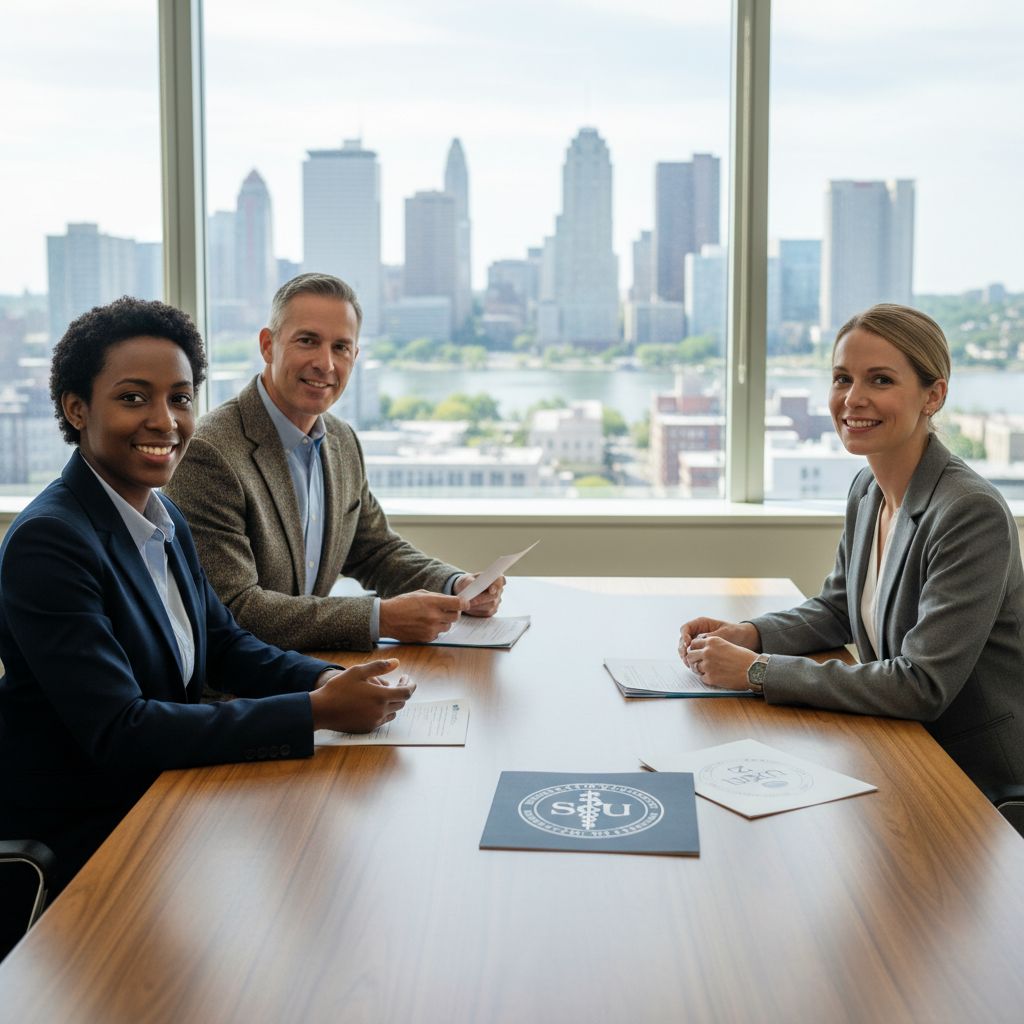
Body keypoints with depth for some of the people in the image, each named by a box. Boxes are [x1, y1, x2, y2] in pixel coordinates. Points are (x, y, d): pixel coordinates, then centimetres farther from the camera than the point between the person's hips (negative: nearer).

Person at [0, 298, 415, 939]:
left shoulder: (165, 519, 6)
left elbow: (223, 644, 12)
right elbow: (117, 732, -27)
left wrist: (327, 679, -9)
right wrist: (317, 711, -28)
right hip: (78, 841, -8)